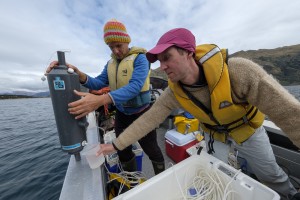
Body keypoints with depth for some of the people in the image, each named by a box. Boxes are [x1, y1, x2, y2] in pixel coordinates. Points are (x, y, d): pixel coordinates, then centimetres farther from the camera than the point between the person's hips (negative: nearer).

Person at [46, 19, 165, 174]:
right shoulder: (110, 63, 8)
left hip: (141, 114, -5)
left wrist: (100, 100, -40)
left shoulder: (139, 58, -12)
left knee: (152, 151, 13)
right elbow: (99, 83, 0)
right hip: (121, 114, 6)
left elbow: (135, 86, -29)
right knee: (123, 152, 21)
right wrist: (78, 74, -19)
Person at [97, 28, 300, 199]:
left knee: (270, 174, 21)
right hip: (214, 133, 2)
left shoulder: (239, 71, -38)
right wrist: (117, 144, -18)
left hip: (248, 130, -1)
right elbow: (147, 120, -21)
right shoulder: (173, 93, -26)